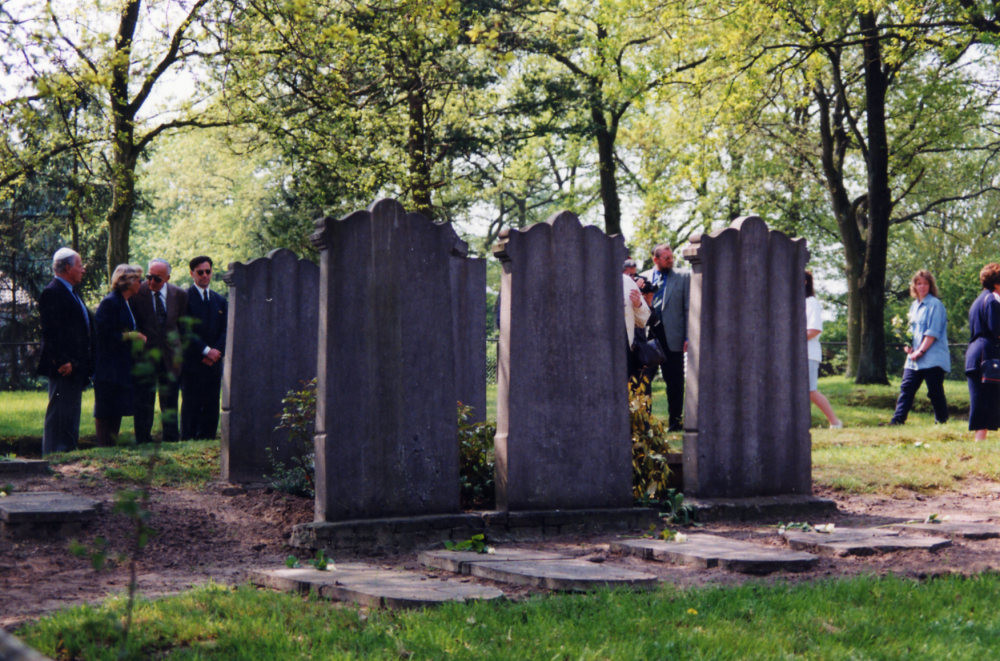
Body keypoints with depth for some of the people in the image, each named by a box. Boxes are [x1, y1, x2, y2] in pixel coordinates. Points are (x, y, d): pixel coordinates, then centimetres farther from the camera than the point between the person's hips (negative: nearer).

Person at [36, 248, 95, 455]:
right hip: (64, 368, -10)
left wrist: (84, 364, 16)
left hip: (75, 366, 10)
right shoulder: (52, 292, -13)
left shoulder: (71, 291, 19)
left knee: (71, 416, 13)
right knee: (59, 415, -7)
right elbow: (50, 332, -19)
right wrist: (62, 361, -23)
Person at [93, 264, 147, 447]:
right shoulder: (110, 302, -13)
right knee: (105, 412, -4)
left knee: (117, 411, 11)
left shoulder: (124, 303, 16)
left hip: (120, 367, 10)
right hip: (108, 368, -10)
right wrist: (129, 336, -14)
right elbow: (105, 336, -19)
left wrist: (136, 337, 5)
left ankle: (112, 447, 16)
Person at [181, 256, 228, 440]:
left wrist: (216, 351, -4)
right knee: (191, 405, -6)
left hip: (214, 363, 5)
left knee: (211, 406, 3)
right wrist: (205, 350, -14)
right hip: (192, 362, -5)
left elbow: (225, 331, 12)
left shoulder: (220, 301, 17)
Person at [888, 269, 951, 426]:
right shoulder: (914, 305, 16)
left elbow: (933, 332, -13)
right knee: (906, 388, 2)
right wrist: (908, 345, 3)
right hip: (914, 359, 7)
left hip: (933, 358, -7)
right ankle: (897, 421, 1)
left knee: (935, 391, -2)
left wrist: (920, 351, -15)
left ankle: (942, 421, 8)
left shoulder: (935, 304, -7)